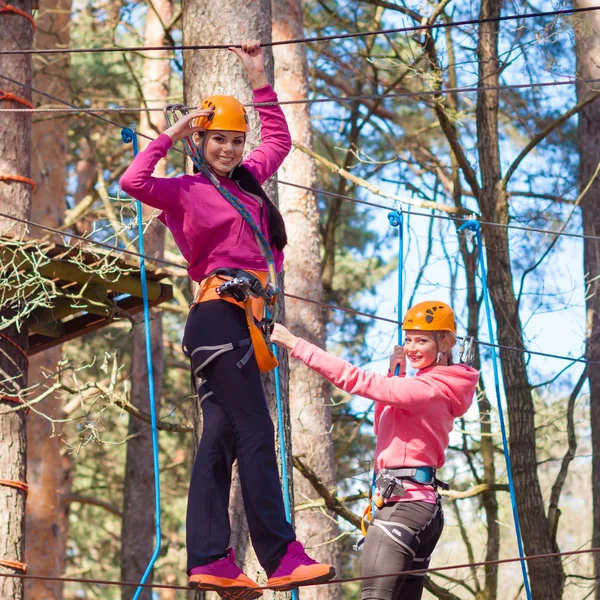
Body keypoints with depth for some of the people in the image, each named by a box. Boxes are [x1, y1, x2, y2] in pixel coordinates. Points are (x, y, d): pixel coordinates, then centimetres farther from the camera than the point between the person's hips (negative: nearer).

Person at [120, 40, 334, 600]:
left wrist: (259, 80, 27)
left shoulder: (246, 180, 20)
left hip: (244, 318, 8)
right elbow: (133, 181, -18)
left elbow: (278, 138, 34)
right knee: (255, 432, -14)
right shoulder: (188, 190, -1)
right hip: (219, 315, -8)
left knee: (221, 436, 2)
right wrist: (171, 133, -9)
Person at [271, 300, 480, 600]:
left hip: (403, 503, -11)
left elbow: (360, 381, -18)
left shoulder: (431, 389, -12)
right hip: (424, 504, 11)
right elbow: (383, 427, 26)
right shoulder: (437, 387, 19)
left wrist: (296, 345, -17)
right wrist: (394, 375, 12)